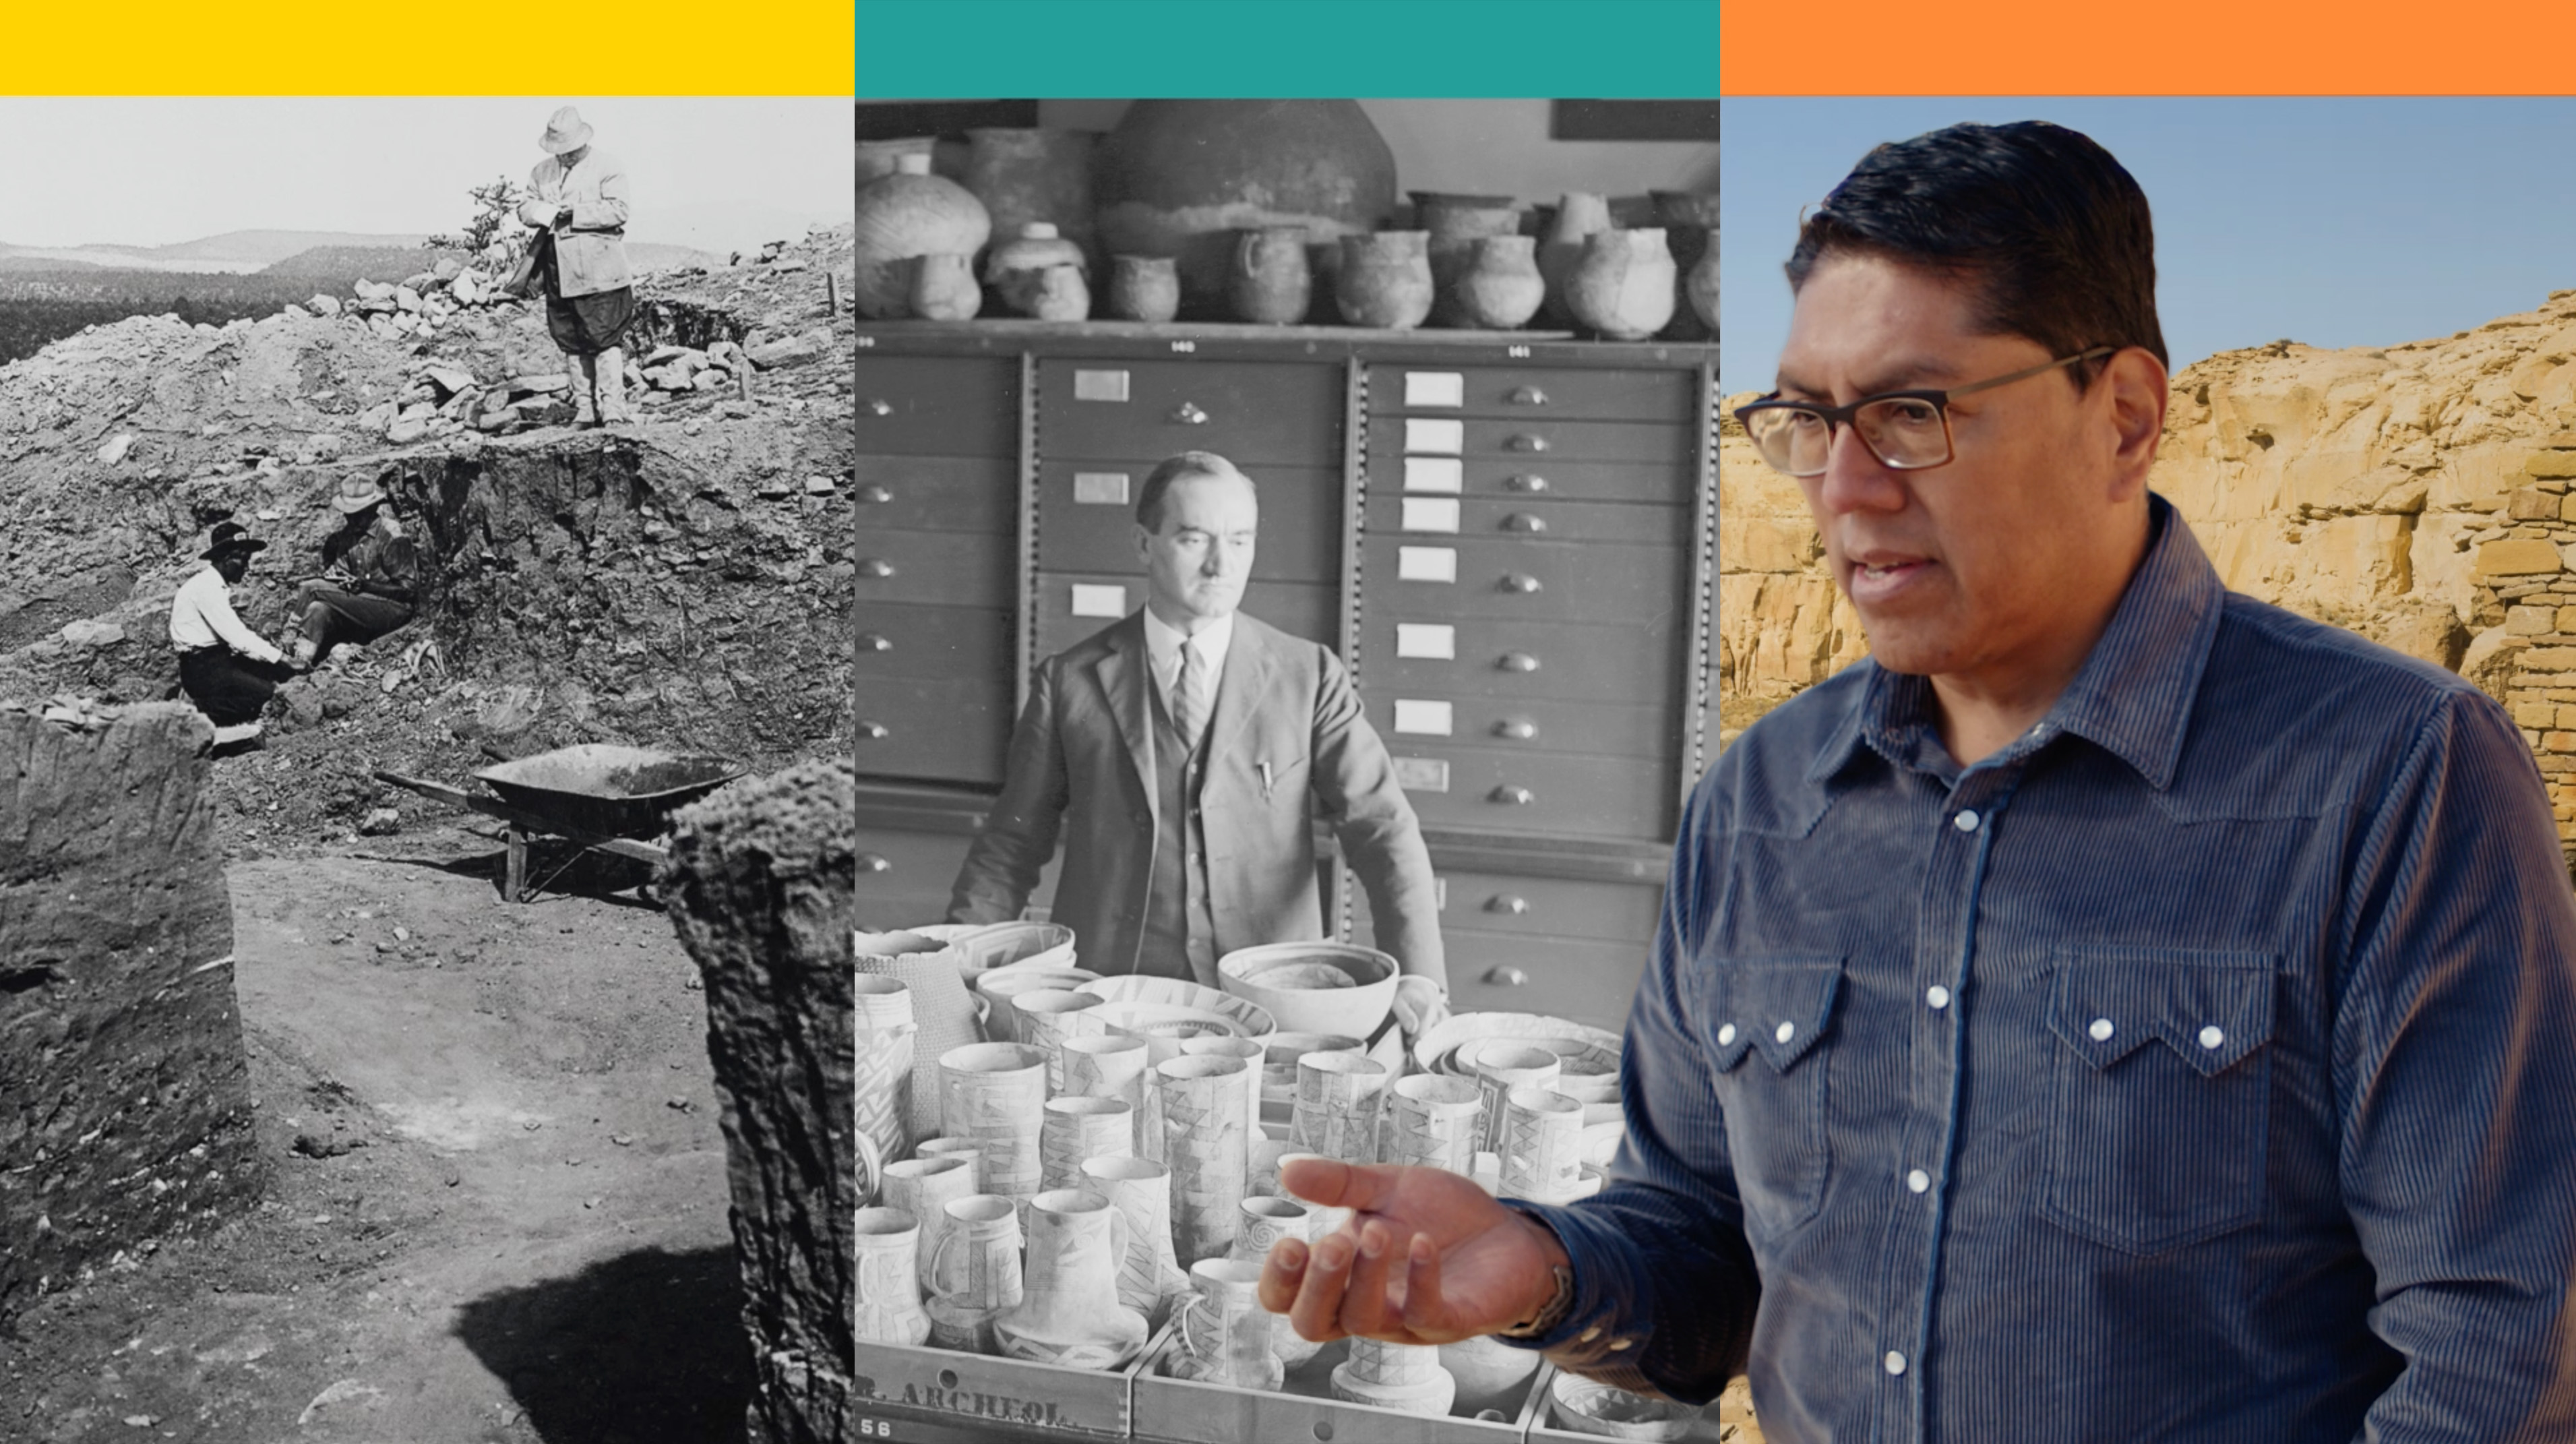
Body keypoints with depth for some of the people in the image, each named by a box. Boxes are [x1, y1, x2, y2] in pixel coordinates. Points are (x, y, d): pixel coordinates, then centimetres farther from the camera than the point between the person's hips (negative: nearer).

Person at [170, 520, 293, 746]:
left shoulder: (218, 586, 12)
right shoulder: (206, 587, -17)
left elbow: (236, 634, 10)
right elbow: (237, 638, -23)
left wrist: (279, 657, -2)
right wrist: (280, 658, -19)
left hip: (219, 657, 10)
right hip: (201, 666, -10)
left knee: (274, 673, 0)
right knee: (265, 694, -21)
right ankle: (205, 714, -6)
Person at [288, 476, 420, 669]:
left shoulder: (393, 537, -11)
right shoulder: (346, 536, 10)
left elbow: (408, 587, -12)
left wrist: (364, 585, -20)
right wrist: (332, 575, -4)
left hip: (391, 609, -7)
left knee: (312, 588, -18)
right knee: (319, 610, -24)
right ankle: (302, 660, -33)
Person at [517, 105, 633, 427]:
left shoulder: (607, 167, -1)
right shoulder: (543, 171, 18)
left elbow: (617, 210, -12)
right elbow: (525, 208, 16)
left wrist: (572, 214, -17)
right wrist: (541, 211, -8)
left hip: (599, 272, -6)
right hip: (559, 274, 6)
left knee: (606, 340, -9)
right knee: (573, 343, 8)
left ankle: (613, 409, -8)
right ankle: (585, 410, 13)